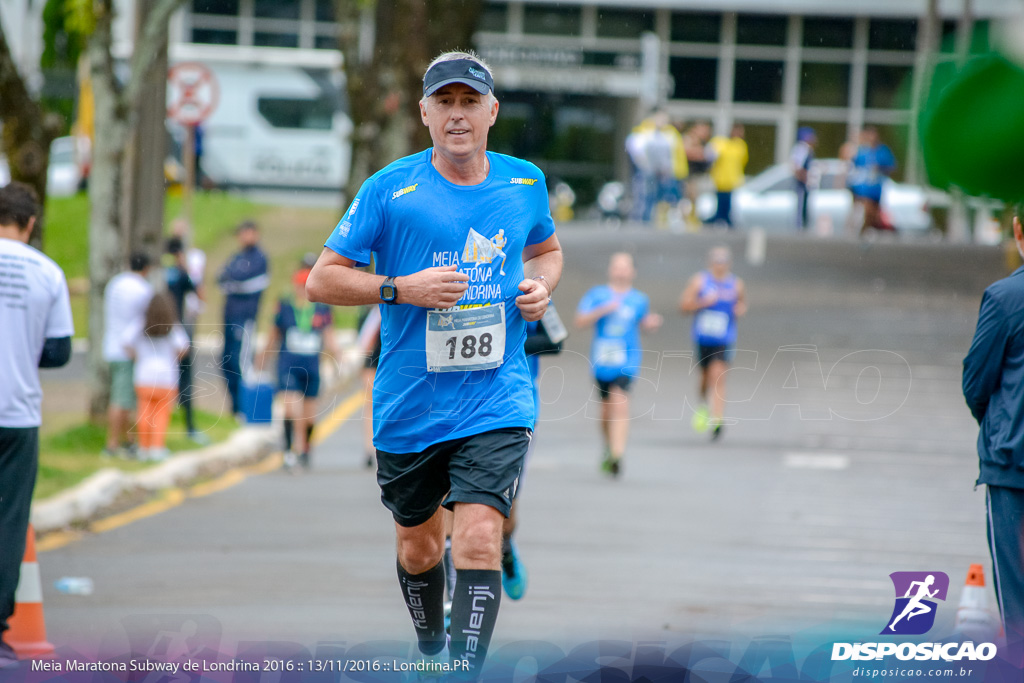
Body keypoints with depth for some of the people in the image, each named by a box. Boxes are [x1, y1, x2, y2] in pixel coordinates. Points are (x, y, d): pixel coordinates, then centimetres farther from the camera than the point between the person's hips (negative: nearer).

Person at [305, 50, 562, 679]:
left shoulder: (525, 183, 3)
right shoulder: (390, 190, -6)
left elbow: (546, 250, 24)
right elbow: (322, 279, -4)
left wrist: (541, 287, 1)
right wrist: (402, 289, -18)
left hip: (497, 399, 0)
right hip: (410, 406, 0)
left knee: (478, 538, -19)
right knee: (418, 548, 16)